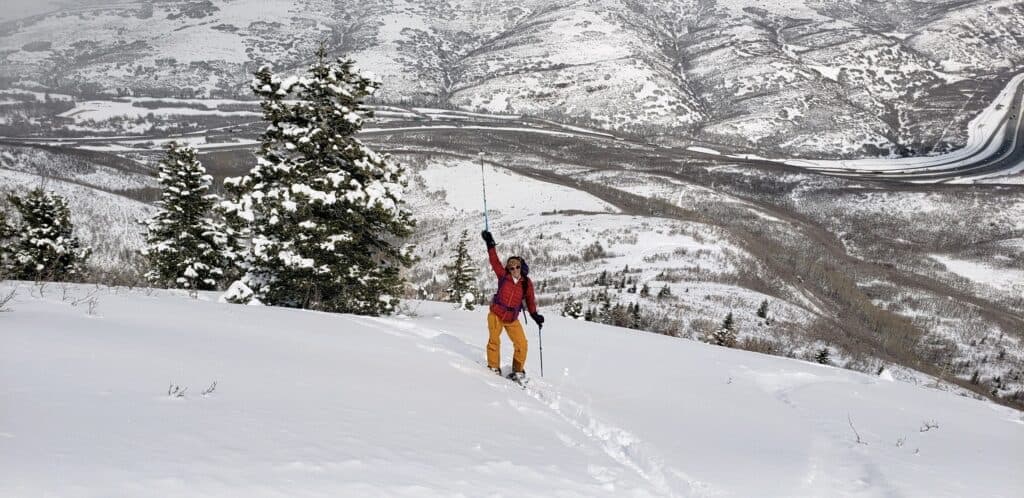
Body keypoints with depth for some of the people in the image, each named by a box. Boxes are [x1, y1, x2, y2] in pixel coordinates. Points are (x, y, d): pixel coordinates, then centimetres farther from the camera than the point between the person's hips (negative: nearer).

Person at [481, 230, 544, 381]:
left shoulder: (526, 283, -3)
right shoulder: (503, 276, -6)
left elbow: (530, 300, 6)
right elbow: (495, 261, -7)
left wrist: (535, 315, -2)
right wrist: (490, 245, -12)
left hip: (512, 320, 2)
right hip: (496, 314, -1)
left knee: (521, 344, -3)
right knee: (494, 341, -7)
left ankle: (518, 371, 13)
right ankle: (493, 368, 8)